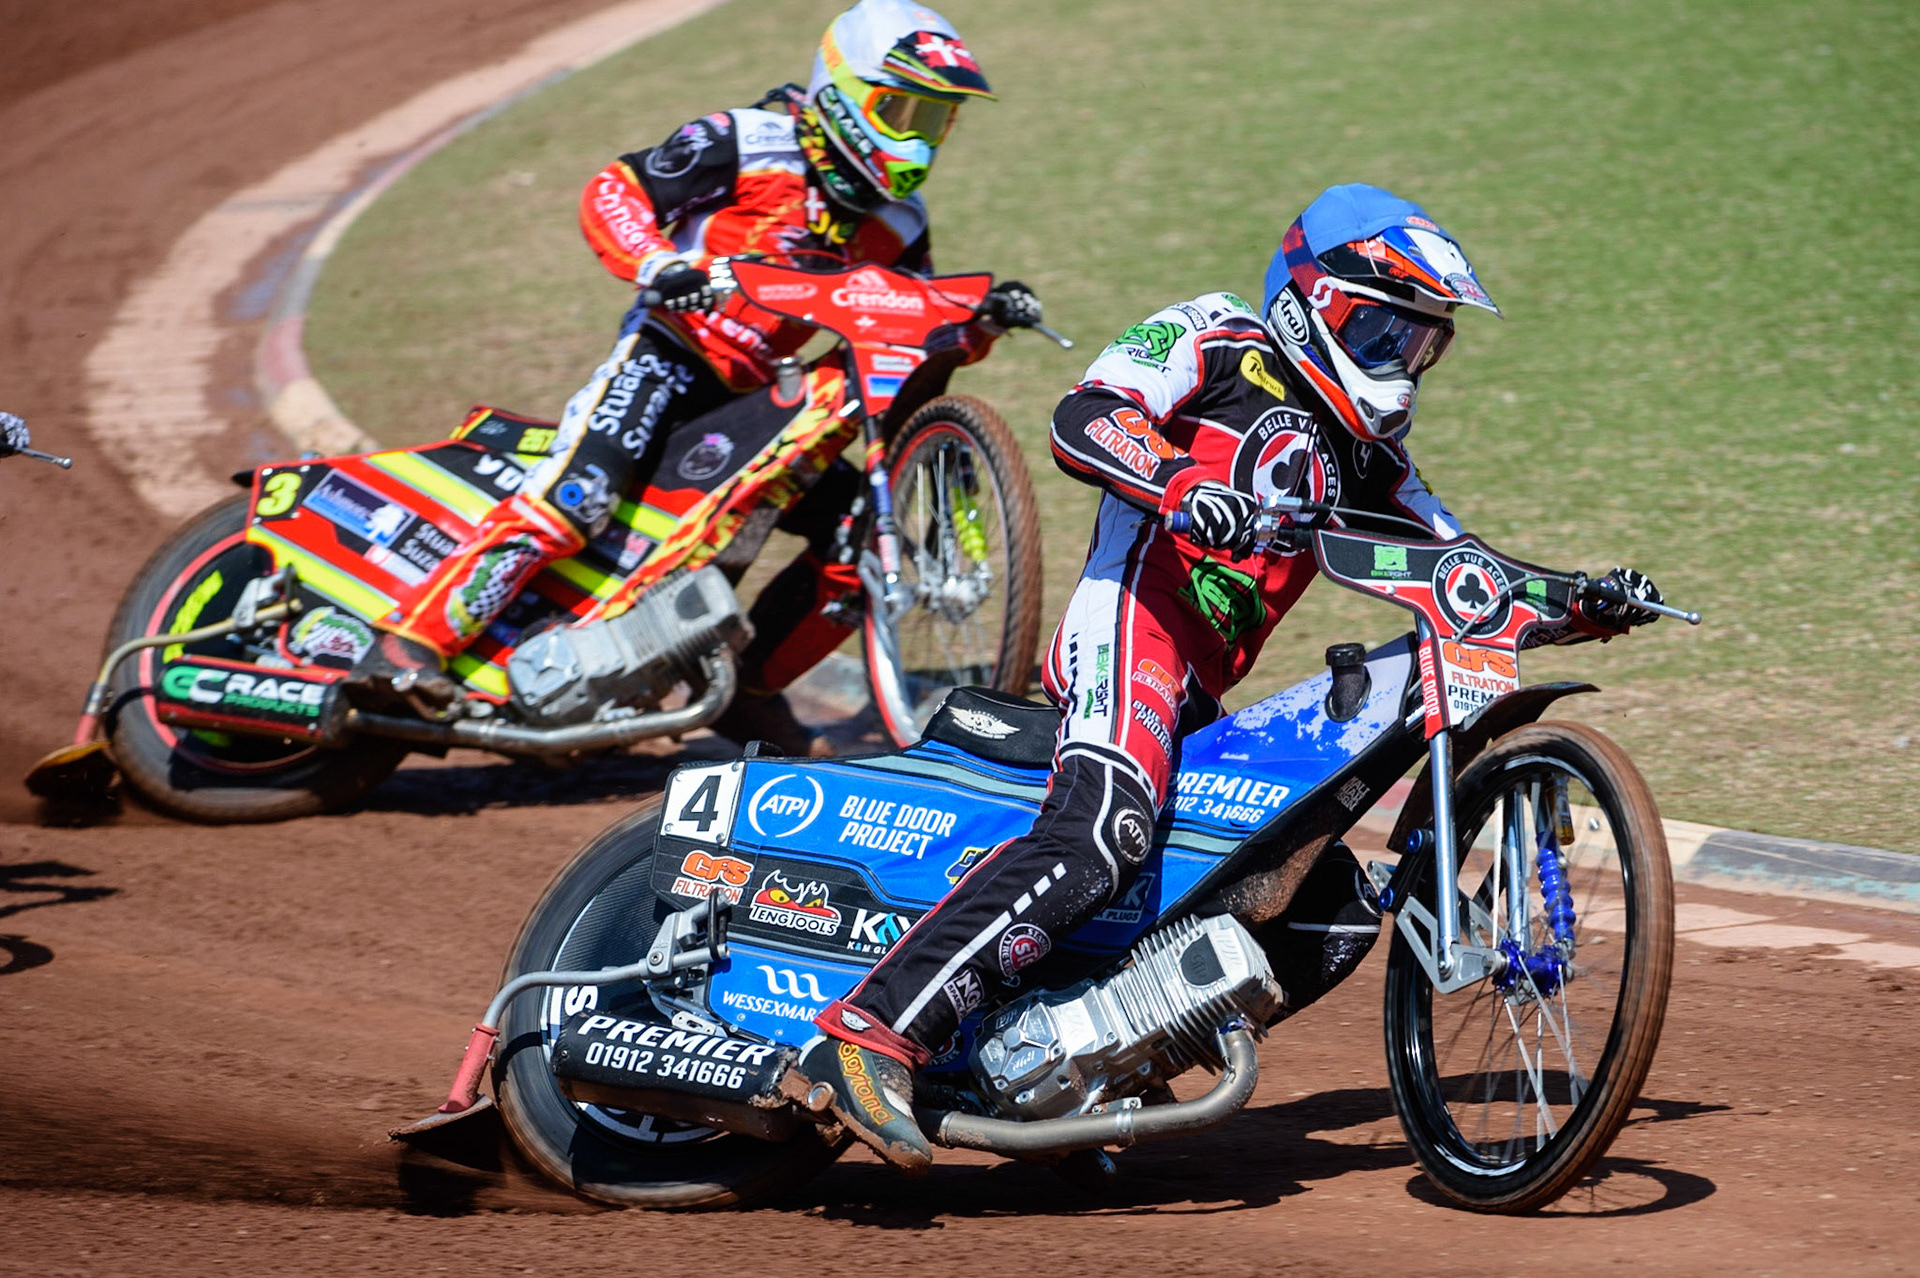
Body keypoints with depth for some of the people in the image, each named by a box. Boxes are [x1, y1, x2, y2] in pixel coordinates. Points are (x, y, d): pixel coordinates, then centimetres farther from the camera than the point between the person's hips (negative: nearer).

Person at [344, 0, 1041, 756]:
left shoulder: (895, 221, 11)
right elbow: (611, 193, -10)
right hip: (667, 353, -7)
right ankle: (408, 643, -36)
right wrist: (655, 263, -29)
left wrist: (985, 321, -4)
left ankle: (750, 693, 12)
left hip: (755, 393, 7)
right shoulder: (748, 143, -8)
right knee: (578, 493, -30)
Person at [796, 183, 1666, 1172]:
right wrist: (1184, 486, -29)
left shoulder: (1364, 461, 28)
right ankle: (870, 1033, -42)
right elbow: (1082, 420, -11)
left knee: (1338, 918, 5)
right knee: (1103, 830, -35)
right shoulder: (1219, 344, 5)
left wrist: (1588, 606, 14)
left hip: (1199, 702, 9)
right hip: (1131, 628, -9)